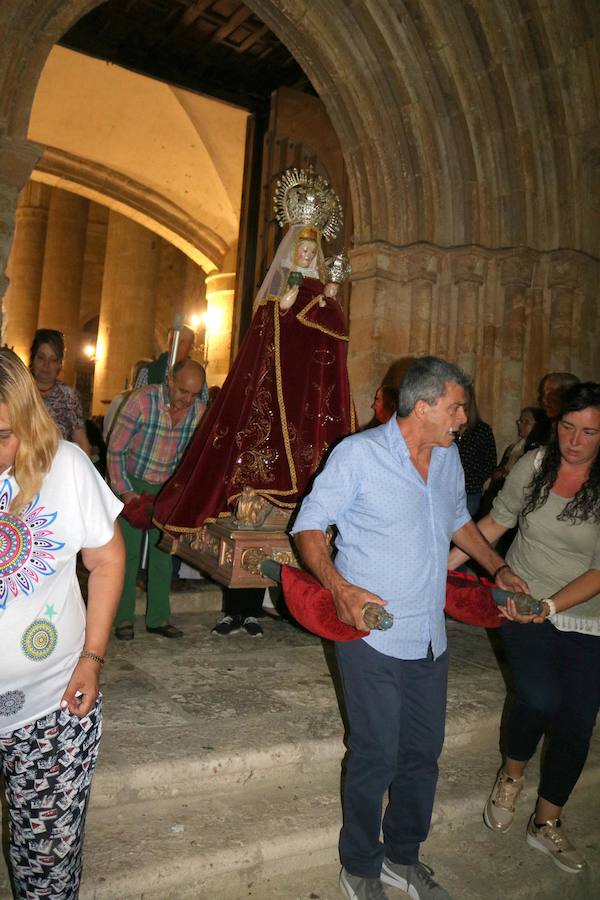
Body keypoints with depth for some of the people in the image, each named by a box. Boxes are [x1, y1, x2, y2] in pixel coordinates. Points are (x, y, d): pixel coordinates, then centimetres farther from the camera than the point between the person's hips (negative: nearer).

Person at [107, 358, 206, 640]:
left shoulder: (199, 412, -11)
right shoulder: (142, 400, -23)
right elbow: (115, 450, -16)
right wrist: (124, 490, -20)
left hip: (167, 487, 4)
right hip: (131, 482, -4)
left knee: (162, 551, 6)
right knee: (128, 551, -3)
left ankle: (158, 618, 16)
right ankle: (123, 618, 10)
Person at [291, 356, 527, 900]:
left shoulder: (449, 457, 7)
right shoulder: (359, 453, -14)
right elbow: (309, 526, -11)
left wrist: (498, 567, 16)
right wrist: (339, 587, -25)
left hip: (430, 635, 7)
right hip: (372, 634, -6)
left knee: (423, 751, 16)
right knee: (377, 755, 3)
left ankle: (403, 855, 39)